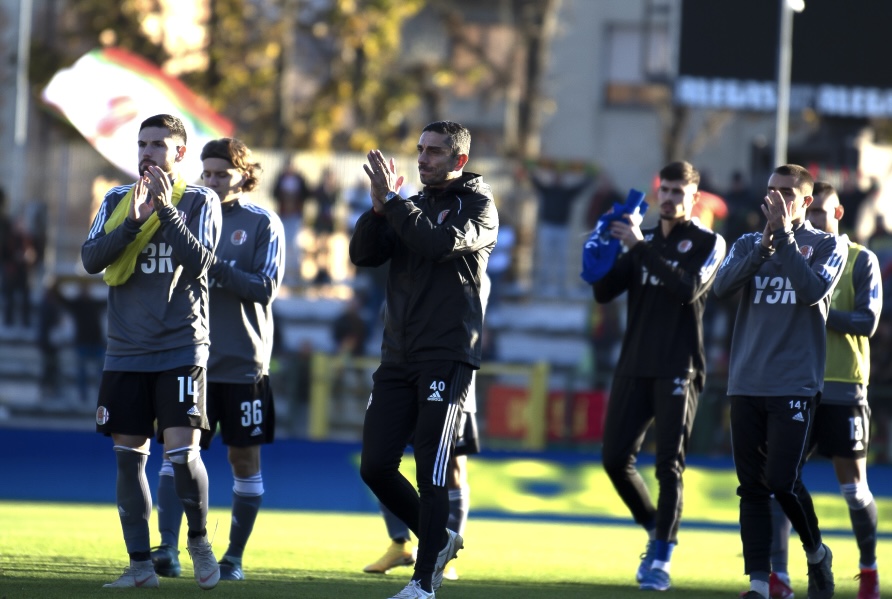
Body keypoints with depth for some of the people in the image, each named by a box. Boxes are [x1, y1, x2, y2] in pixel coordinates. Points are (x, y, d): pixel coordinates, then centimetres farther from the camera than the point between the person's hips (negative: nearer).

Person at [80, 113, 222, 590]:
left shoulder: (199, 202, 0)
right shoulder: (116, 201, 9)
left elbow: (197, 264, -13)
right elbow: (91, 260, -4)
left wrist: (167, 209, -18)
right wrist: (132, 221, -17)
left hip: (181, 349, -3)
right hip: (126, 350, 3)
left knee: (182, 451, -12)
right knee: (129, 456, 2)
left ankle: (199, 541, 11)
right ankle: (140, 565, 9)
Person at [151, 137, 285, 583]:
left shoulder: (262, 224, -1)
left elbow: (266, 288, -10)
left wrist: (214, 266, -19)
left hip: (243, 362, -2)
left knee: (245, 459, 4)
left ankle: (234, 557, 13)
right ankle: (168, 549, -16)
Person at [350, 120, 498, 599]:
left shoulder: (478, 206, -1)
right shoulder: (411, 207, 17)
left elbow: (440, 243, -20)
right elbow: (363, 254, 5)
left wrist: (392, 200, -18)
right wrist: (380, 206, -9)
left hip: (446, 360, -6)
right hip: (398, 359, 6)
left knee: (432, 473, -8)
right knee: (375, 467, 2)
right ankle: (438, 540, 22)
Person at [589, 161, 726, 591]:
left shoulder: (708, 243, 0)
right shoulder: (643, 241, 15)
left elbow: (689, 289, -18)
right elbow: (603, 292, 7)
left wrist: (641, 247, -20)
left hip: (678, 370, -5)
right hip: (634, 368, 5)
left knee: (669, 465, -8)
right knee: (615, 458, 0)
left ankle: (661, 558, -2)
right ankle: (655, 529, 21)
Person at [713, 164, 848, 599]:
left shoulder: (826, 246, 4)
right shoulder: (748, 244, 14)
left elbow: (813, 290, -15)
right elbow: (722, 285, -5)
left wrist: (784, 237, -15)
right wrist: (763, 246, -16)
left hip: (795, 384, -4)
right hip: (746, 383, 4)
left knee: (782, 481, -11)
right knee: (751, 486, 1)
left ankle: (817, 554, 15)